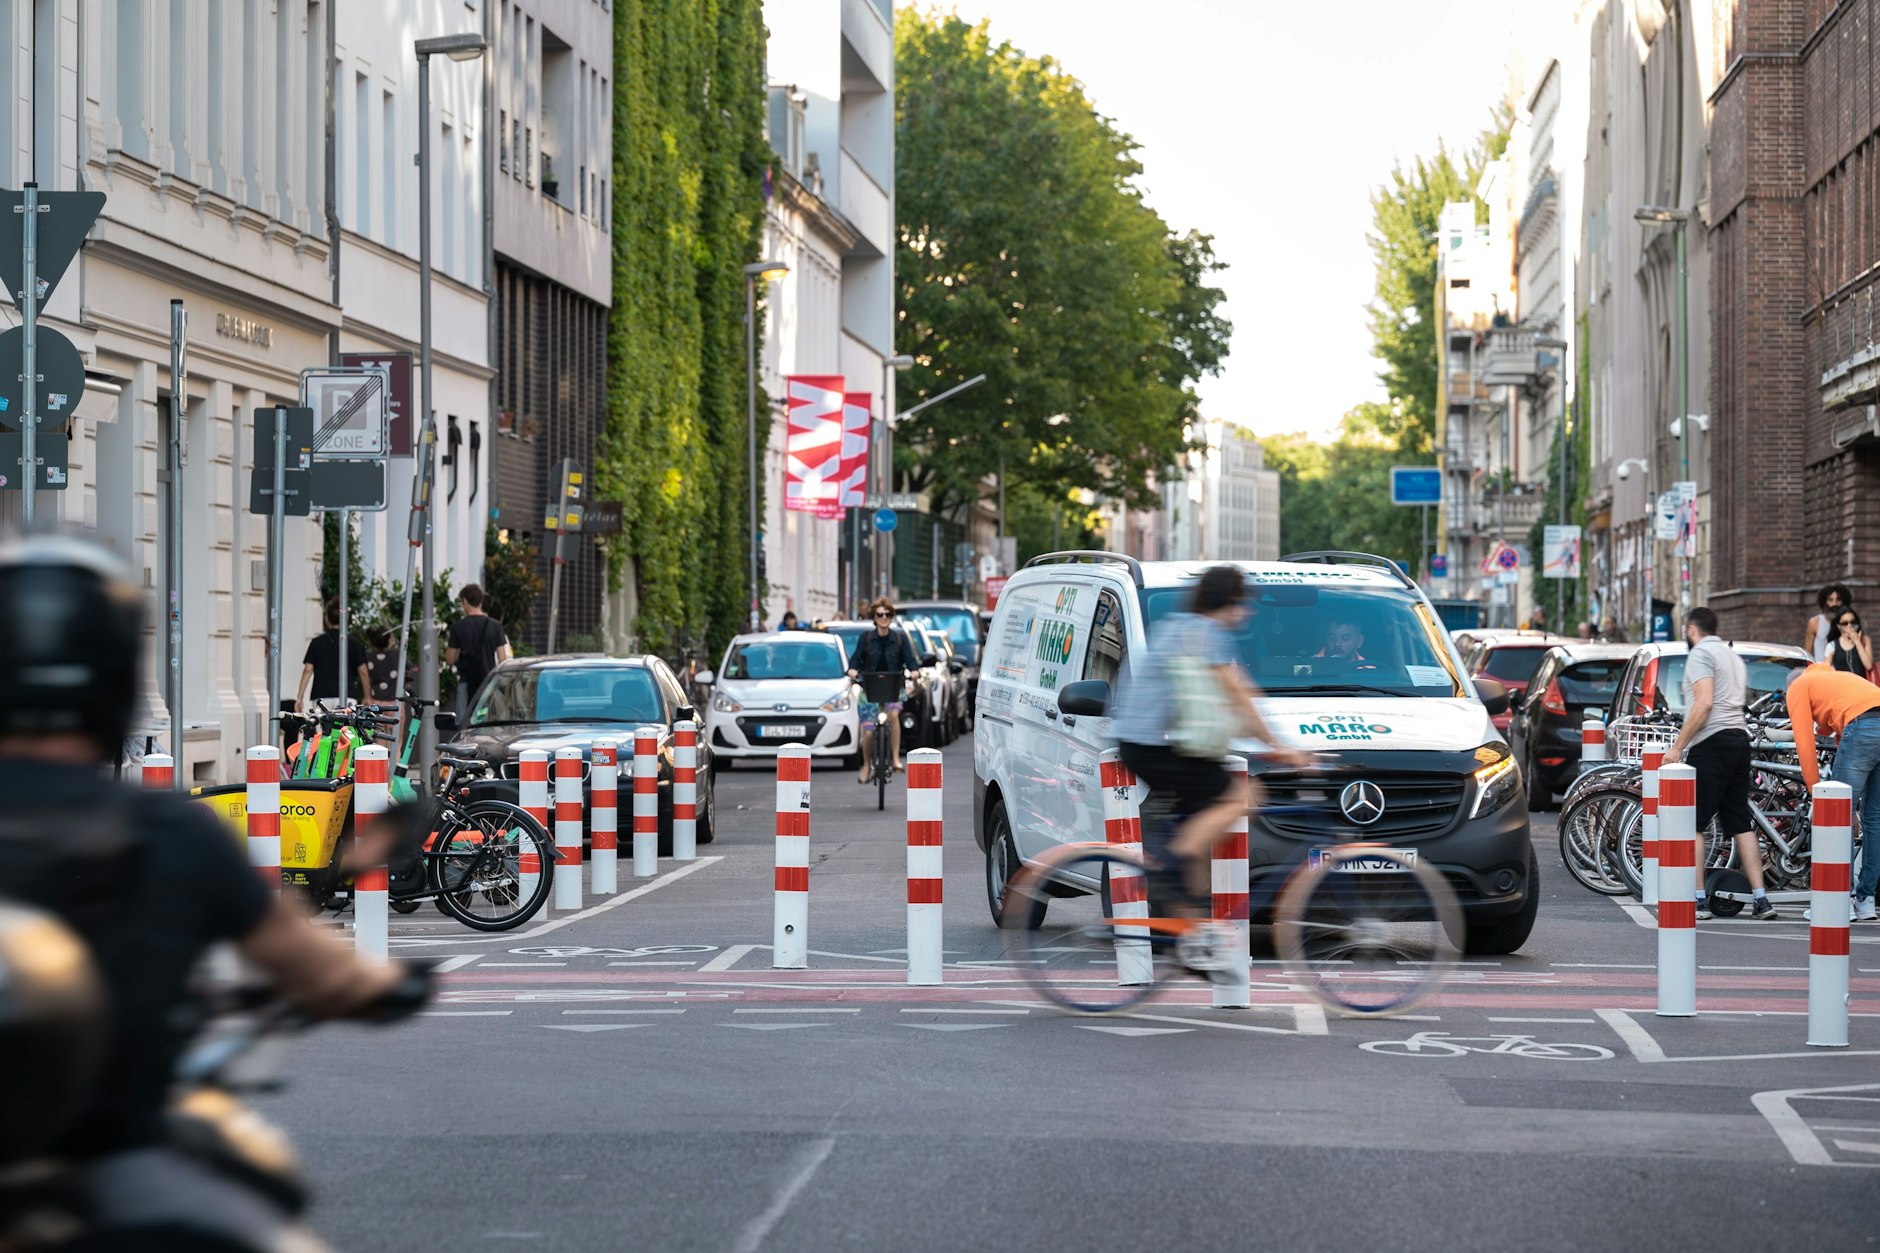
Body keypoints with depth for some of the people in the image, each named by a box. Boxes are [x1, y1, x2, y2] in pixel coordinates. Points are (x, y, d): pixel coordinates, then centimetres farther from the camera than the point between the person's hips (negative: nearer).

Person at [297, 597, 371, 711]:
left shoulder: (316, 642, 4)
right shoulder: (353, 643, 4)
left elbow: (308, 670, -2)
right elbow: (363, 672, 3)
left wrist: (300, 697, -1)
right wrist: (367, 697, 13)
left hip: (321, 697, 1)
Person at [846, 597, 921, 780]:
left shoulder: (900, 638, 4)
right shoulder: (866, 639, 5)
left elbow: (910, 659, 1)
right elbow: (856, 658, 2)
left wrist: (914, 671, -21)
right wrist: (853, 670, -20)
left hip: (894, 688, -1)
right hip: (870, 690, 1)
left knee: (893, 714, -32)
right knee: (868, 731, -3)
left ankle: (896, 758, -25)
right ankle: (866, 766, 21)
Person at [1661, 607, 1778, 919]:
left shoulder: (1700, 653, -4)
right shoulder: (1733, 656, 24)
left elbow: (1704, 703, -16)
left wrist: (1677, 747, -16)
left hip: (1710, 742, -9)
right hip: (1739, 739, 9)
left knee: (1692, 824, -5)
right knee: (1741, 824, 9)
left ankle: (1698, 899, -10)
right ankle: (1760, 900, 4)